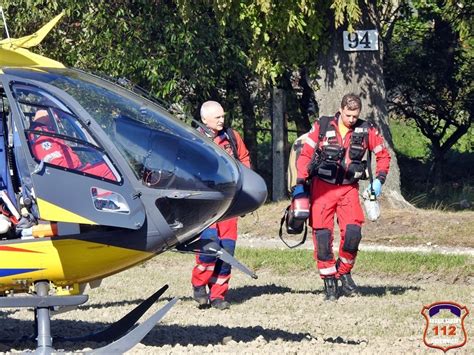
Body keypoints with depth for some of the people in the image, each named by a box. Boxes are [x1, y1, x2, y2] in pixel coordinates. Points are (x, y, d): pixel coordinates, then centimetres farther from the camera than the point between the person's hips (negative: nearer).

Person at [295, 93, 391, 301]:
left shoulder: (366, 131, 0)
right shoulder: (322, 127, -4)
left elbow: (383, 155, 12)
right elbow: (305, 154, 1)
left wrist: (379, 180, 0)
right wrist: (300, 184, -4)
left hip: (349, 188, 1)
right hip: (322, 188, -1)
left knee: (353, 232, -14)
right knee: (322, 235, -6)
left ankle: (343, 272, 10)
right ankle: (329, 280, 6)